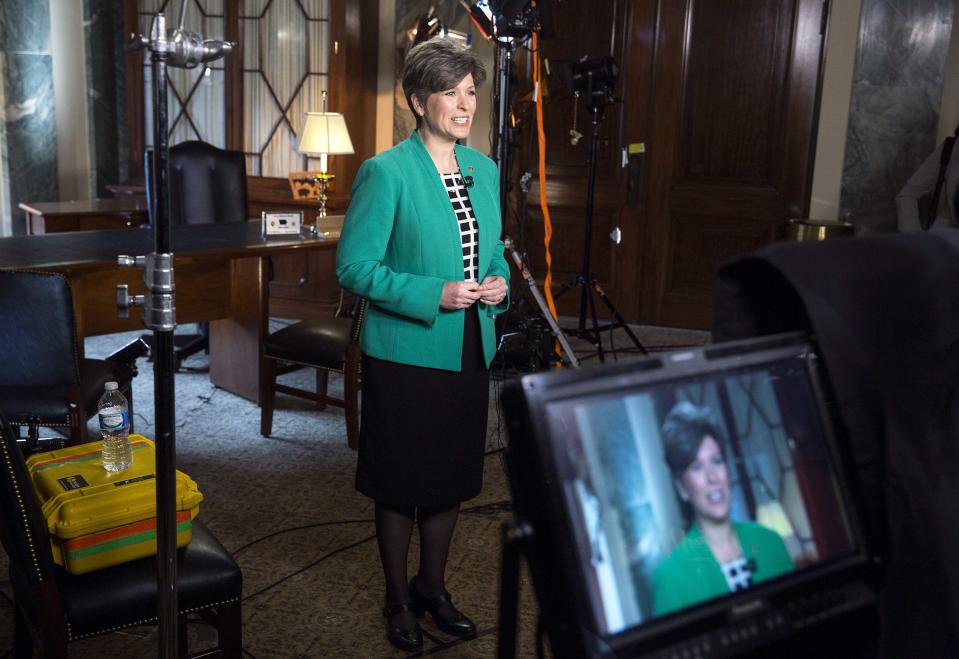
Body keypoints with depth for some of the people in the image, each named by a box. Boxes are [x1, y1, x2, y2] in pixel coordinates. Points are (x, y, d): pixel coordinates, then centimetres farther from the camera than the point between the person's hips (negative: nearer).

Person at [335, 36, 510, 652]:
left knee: (451, 479, 17)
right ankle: (398, 599, 29)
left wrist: (500, 282, -3)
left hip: (470, 352, 6)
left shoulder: (484, 169, 8)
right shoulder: (386, 172, -13)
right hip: (406, 354, -6)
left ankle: (433, 588, 37)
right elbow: (354, 266, -15)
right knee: (401, 484, 9)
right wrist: (434, 295, -22)